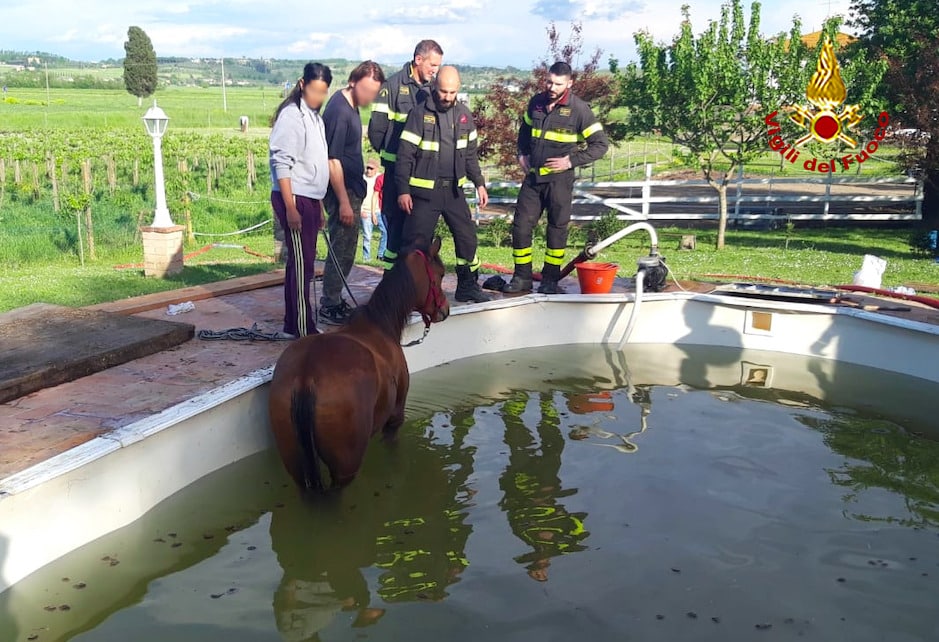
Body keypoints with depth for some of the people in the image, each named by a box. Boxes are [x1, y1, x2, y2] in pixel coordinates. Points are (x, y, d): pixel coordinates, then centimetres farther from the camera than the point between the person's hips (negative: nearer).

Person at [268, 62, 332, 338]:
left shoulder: (315, 117, 16)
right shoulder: (291, 116, -11)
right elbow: (282, 164, -17)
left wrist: (319, 206, 20)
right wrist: (290, 207, -22)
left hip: (310, 199, 9)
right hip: (294, 198, -9)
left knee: (301, 263, 12)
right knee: (302, 264, -7)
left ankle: (293, 325, 20)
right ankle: (305, 331, -3)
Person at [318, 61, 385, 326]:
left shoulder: (350, 104, 9)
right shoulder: (339, 110, -20)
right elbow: (332, 160, -22)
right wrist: (344, 202, -22)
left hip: (351, 188, 10)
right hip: (342, 192, -10)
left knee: (344, 249, 15)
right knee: (342, 250, -3)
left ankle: (333, 301, 25)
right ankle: (329, 307, 7)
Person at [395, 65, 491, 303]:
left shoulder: (464, 114, 6)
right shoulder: (420, 114, -9)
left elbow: (470, 154, 15)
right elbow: (405, 155, -10)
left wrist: (479, 183, 11)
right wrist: (403, 191, -14)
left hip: (454, 189, 5)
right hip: (424, 191, -5)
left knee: (467, 237, 10)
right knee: (415, 241, -3)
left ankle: (467, 286, 25)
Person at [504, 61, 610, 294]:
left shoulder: (579, 109, -9)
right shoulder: (536, 103, 5)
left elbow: (601, 144, -7)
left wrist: (571, 160, -13)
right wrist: (522, 154, 11)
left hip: (559, 178, -4)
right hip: (532, 177, 5)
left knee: (557, 227, 6)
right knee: (521, 225, 2)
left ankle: (551, 279, 16)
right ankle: (522, 277, 13)